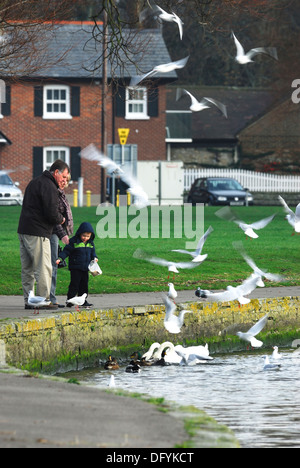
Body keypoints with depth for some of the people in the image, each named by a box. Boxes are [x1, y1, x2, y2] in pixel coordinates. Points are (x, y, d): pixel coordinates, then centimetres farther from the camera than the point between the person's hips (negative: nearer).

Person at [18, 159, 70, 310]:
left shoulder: (34, 182, 19)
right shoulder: (49, 187, -12)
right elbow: (52, 214, -19)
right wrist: (61, 219, 3)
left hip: (23, 230, 10)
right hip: (37, 233, -10)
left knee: (27, 269, 10)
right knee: (43, 268, -5)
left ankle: (28, 300, 13)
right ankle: (44, 300, -5)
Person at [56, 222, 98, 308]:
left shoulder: (90, 243, 9)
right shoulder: (74, 241, -8)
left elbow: (92, 252, 21)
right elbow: (66, 251, -7)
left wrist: (94, 258, 1)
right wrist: (60, 258, -17)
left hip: (85, 268, 6)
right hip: (75, 268, -5)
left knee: (84, 285, 9)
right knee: (74, 284, -8)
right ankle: (69, 300, -3)